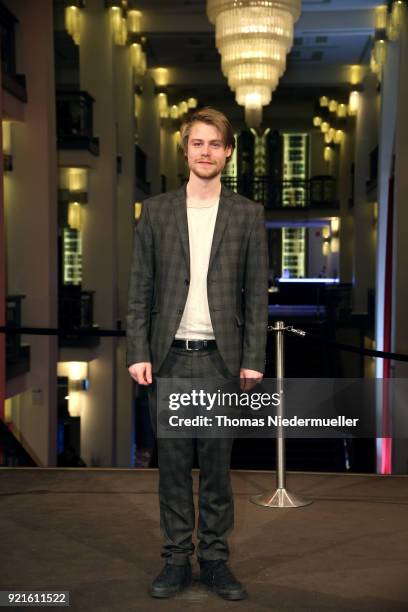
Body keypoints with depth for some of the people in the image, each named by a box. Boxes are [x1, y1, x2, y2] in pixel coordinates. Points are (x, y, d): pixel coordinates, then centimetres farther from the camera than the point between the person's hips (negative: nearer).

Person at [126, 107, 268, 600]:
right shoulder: (156, 210, 6)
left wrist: (253, 359, -4)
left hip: (222, 358, 0)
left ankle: (214, 559, 20)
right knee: (172, 462, 7)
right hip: (169, 357, 1)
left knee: (217, 463, 7)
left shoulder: (247, 214, 4)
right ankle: (176, 559, 19)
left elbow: (256, 294, 2)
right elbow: (139, 289, 4)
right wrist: (138, 353, -4)